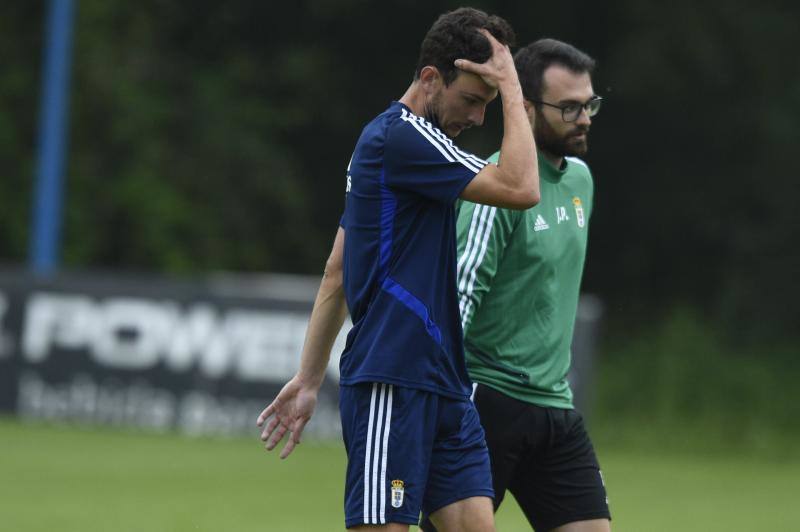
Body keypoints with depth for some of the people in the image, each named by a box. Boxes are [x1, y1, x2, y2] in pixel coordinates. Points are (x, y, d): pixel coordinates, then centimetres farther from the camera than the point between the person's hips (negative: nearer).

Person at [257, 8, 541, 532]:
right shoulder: (401, 138, -12)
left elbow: (337, 273, 22)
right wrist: (511, 86, -12)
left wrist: (309, 378, 24)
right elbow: (520, 189, -20)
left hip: (443, 387, 10)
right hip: (392, 386, -10)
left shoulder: (388, 137, 19)